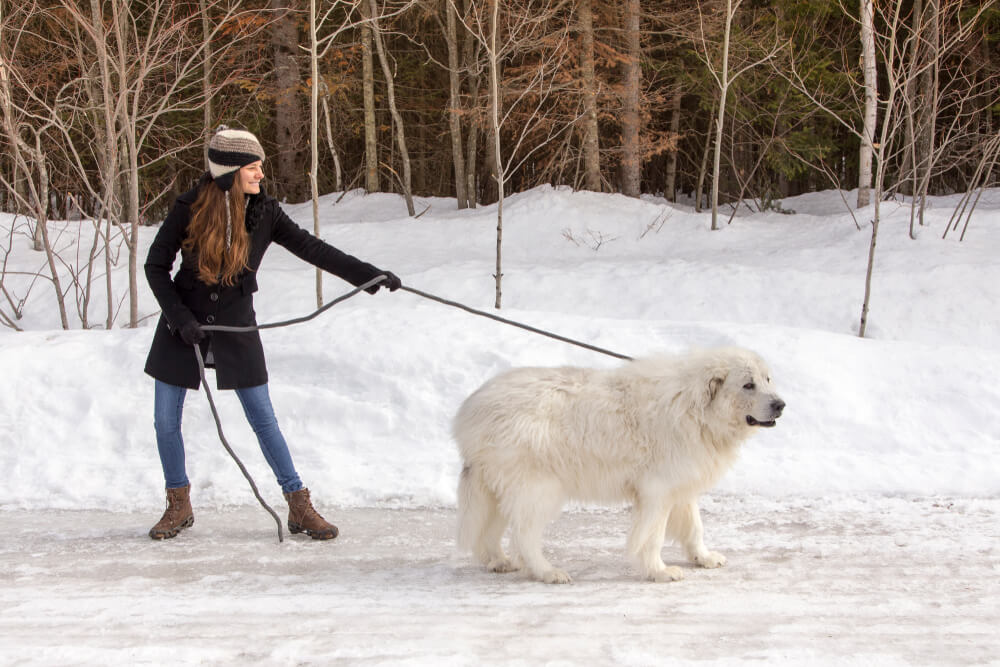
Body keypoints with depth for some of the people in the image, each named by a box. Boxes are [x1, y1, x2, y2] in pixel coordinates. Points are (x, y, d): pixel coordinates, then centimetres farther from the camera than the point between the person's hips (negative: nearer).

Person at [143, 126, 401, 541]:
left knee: (263, 420, -2)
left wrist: (369, 276, -15)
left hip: (236, 329, 0)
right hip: (183, 328, 0)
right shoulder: (189, 209, -14)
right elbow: (156, 266, -5)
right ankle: (179, 507, 22)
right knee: (165, 421, 4)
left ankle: (299, 508, 7)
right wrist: (180, 318, -14)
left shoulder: (263, 214, -8)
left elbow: (312, 249, -8)